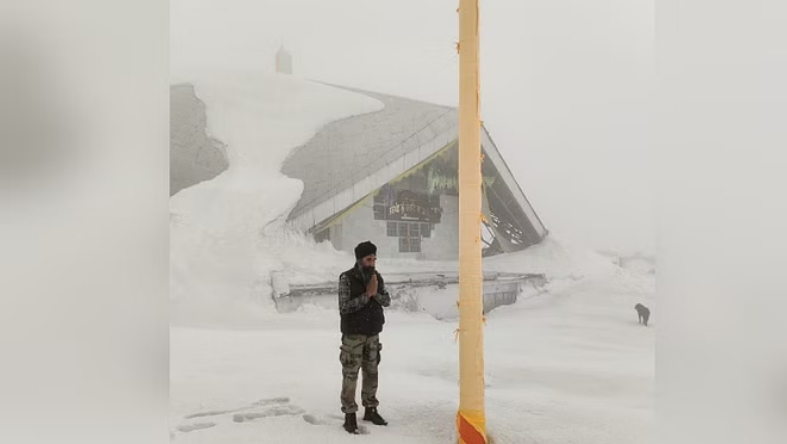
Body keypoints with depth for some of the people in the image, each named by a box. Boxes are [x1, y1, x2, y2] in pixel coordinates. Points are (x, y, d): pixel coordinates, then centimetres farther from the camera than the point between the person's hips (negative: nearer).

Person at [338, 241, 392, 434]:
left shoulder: (377, 276, 4)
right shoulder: (347, 278, -13)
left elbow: (387, 300, 3)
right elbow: (343, 307, -17)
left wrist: (375, 293, -17)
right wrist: (366, 295, -20)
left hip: (373, 333, 5)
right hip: (353, 335, -5)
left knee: (371, 373, 13)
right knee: (350, 375, -3)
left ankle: (370, 410, 25)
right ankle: (349, 416, 5)